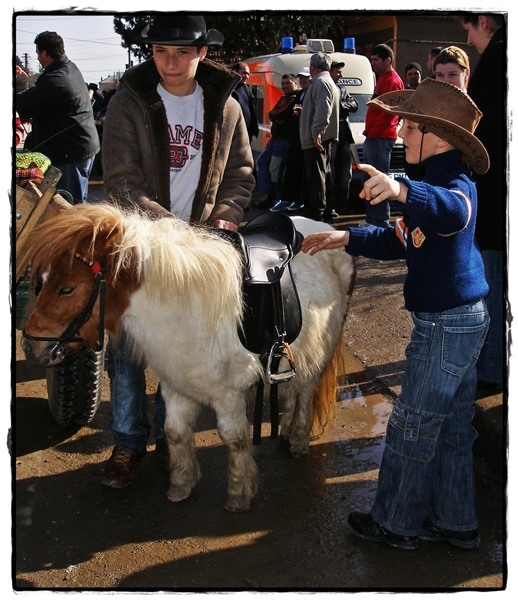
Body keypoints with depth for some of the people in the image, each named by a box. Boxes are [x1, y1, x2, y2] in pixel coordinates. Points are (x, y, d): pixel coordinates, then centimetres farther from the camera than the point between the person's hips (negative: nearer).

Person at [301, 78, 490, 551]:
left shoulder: (455, 184, -19)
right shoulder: (438, 183, 15)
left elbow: (452, 210, -46)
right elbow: (401, 241, 20)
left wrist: (403, 191, -63)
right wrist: (347, 239, 12)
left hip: (446, 324, -11)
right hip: (463, 320, 11)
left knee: (412, 427, 3)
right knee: (452, 428, 18)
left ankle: (396, 524, 19)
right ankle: (456, 522, 31)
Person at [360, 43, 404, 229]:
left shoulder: (392, 81, -13)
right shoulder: (383, 78, 21)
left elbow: (387, 112, -19)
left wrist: (373, 132, -15)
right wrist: (370, 132, 16)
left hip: (380, 138, -11)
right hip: (373, 137, 11)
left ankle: (381, 222, -9)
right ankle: (371, 219, 21)